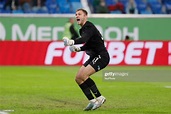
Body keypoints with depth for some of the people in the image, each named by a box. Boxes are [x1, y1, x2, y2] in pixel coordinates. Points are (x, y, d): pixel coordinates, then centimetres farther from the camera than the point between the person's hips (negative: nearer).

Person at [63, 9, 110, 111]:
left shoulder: (89, 27, -14)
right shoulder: (83, 29, 15)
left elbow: (84, 39, -35)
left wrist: (72, 42, -51)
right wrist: (78, 49, 7)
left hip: (101, 56, -10)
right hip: (93, 57, 10)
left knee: (83, 75, -23)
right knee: (78, 78, 4)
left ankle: (99, 98, -13)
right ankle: (92, 101, 7)